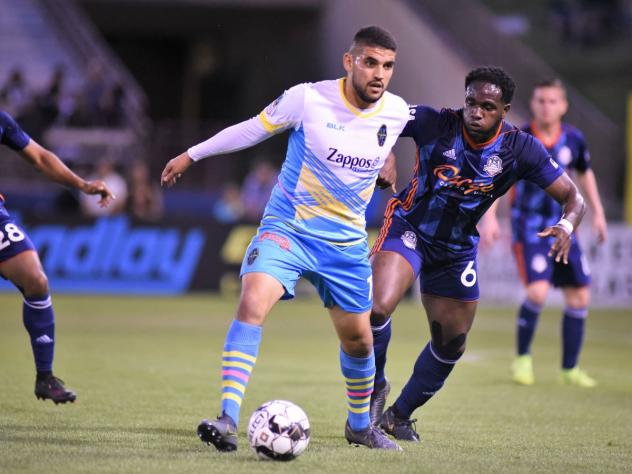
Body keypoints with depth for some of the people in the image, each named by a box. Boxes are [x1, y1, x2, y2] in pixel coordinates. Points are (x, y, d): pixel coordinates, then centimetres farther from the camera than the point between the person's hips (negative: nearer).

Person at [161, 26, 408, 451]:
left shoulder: (397, 113, -5)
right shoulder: (308, 99, -16)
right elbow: (255, 128, -1)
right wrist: (192, 154, 7)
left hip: (347, 241, 4)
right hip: (287, 228, -4)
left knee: (358, 339, 12)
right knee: (252, 304, -27)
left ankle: (360, 425, 38)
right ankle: (228, 421, -30)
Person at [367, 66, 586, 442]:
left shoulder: (521, 149, -16)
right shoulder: (434, 124, -22)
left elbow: (573, 197, -13)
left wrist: (566, 226, -36)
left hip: (457, 249, 4)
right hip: (408, 230, -4)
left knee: (451, 343, 11)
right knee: (378, 307, -27)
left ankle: (400, 415, 35)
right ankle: (375, 388, 1)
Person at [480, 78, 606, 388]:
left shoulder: (574, 139, -1)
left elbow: (585, 174, 16)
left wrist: (597, 214, 17)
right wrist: (489, 217, -20)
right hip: (529, 227, -4)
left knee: (579, 296, 2)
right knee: (538, 291, -22)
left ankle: (570, 368, 17)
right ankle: (522, 358, 0)